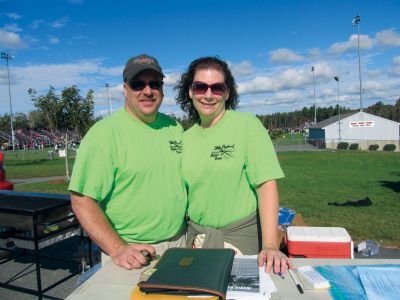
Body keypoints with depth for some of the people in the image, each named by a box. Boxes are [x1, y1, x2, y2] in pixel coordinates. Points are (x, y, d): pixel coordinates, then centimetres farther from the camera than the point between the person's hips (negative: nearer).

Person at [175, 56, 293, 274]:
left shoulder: (247, 125, -11)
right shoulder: (186, 137, 4)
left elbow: (267, 184, -17)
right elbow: (183, 192, 10)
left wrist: (270, 246, -23)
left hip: (241, 234, -4)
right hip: (196, 235, 4)